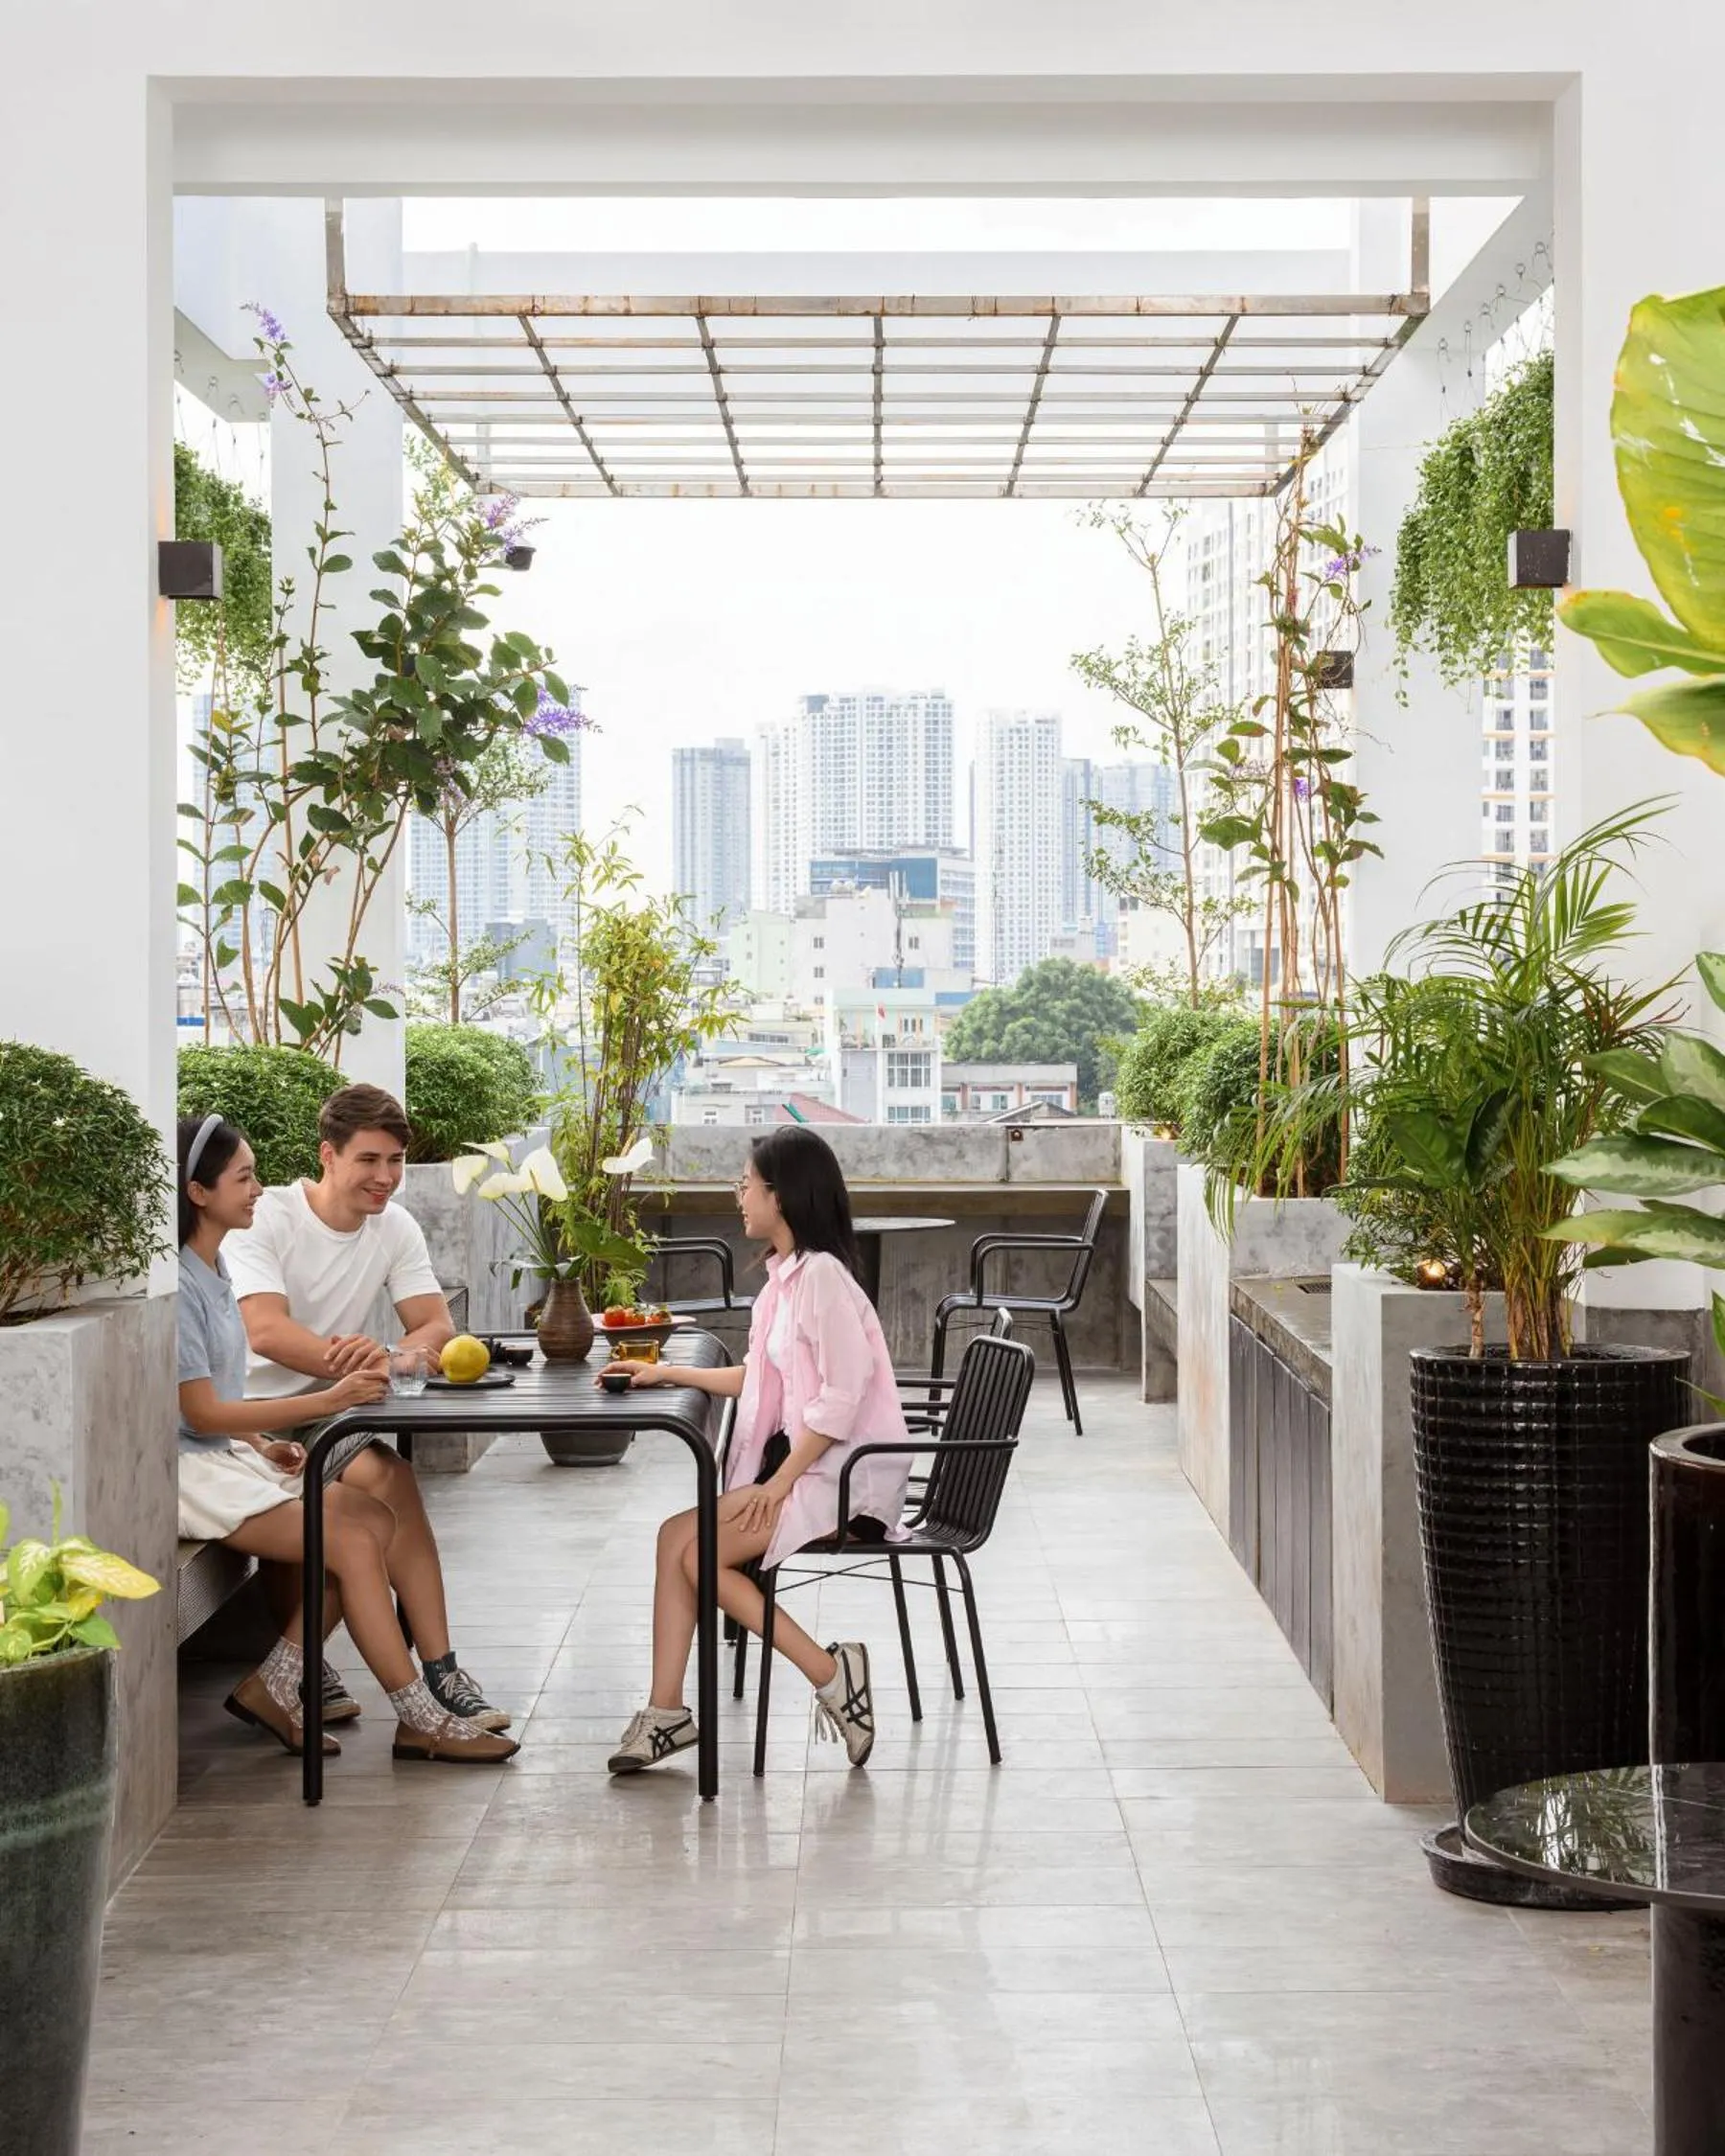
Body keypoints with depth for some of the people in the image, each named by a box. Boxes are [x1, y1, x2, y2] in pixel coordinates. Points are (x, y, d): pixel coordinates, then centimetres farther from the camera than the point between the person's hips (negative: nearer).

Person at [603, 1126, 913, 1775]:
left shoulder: (821, 1273, -15)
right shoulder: (787, 1273, 15)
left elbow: (843, 1393, -21)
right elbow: (761, 1379, 23)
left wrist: (782, 1479, -19)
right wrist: (669, 1373, 22)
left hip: (840, 1474, -9)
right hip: (799, 1465, 9)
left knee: (695, 1548, -15)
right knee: (679, 1538, -3)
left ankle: (830, 1675, -9)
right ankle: (666, 1711, -4)